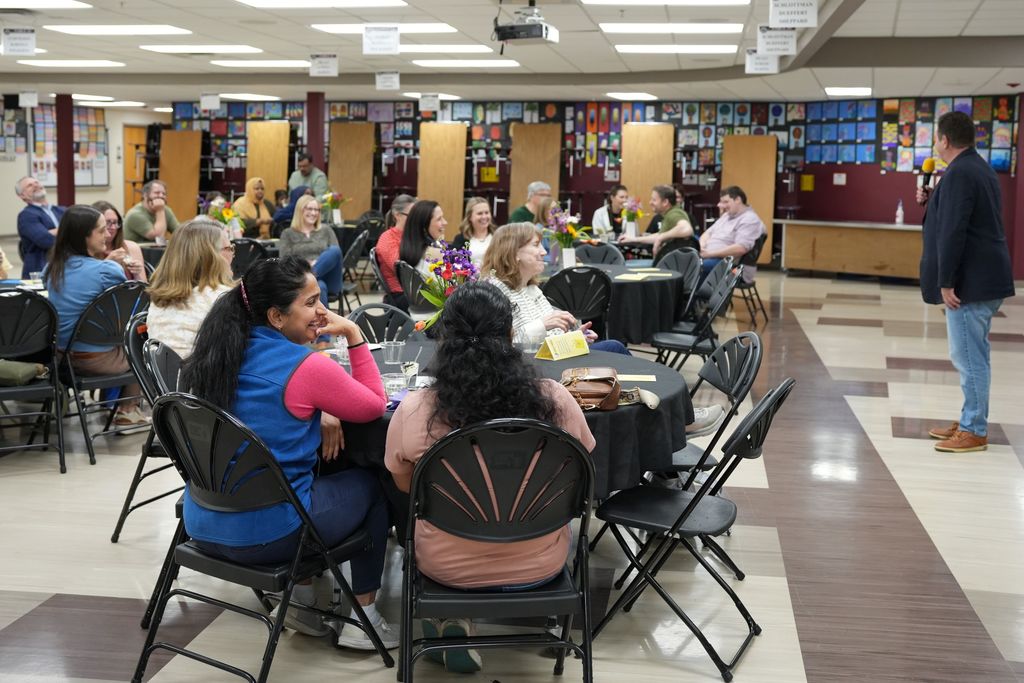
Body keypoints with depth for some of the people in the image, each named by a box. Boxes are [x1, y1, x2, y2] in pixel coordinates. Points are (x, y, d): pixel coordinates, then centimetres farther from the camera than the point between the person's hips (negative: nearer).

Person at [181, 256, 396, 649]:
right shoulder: (307, 367, -18)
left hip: (203, 525, 7)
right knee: (371, 484, 18)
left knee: (311, 476, 30)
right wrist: (354, 335, -4)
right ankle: (362, 616, 19)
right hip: (265, 535, -7)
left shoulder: (218, 352, 3)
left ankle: (304, 598, 27)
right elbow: (374, 405, -3)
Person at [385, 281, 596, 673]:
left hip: (448, 568, 0)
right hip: (540, 566, 1)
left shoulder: (413, 411, -20)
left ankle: (452, 620, 17)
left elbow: (405, 486, 1)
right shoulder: (555, 400, -19)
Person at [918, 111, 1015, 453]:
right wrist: (932, 201, 11)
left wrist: (946, 282, -20)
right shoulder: (980, 168, 16)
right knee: (973, 355, 16)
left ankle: (974, 432, 2)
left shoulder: (958, 174, -17)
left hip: (971, 282, -11)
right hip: (987, 279, 11)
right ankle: (970, 421, 25)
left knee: (969, 357, -4)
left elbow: (953, 231, -22)